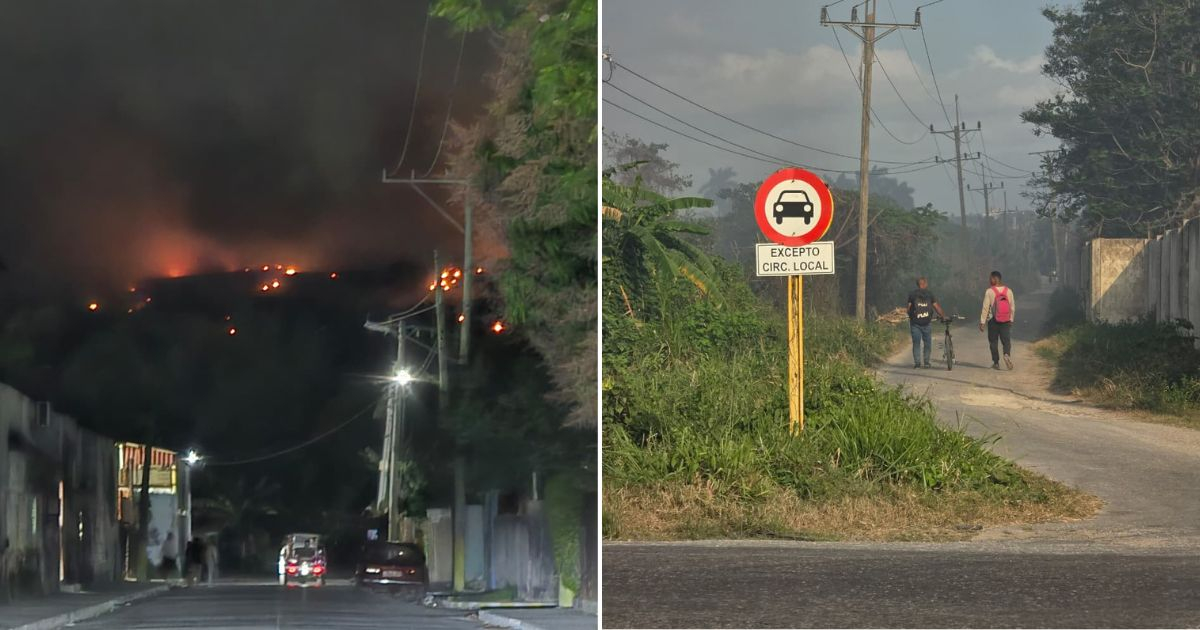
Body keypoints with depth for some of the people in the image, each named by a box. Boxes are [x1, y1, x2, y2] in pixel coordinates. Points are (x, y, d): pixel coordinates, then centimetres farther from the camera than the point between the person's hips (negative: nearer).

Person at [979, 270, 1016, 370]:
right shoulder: (1008, 291, 2)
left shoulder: (989, 291, -10)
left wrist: (982, 322, -5)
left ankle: (996, 362, 9)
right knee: (1006, 340, 5)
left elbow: (985, 308, -9)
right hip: (1006, 321, 3)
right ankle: (1007, 354, -24)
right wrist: (1011, 320, 20)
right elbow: (1012, 307, 8)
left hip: (993, 320, -3)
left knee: (993, 341, 9)